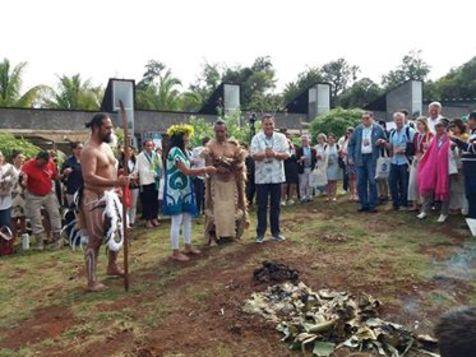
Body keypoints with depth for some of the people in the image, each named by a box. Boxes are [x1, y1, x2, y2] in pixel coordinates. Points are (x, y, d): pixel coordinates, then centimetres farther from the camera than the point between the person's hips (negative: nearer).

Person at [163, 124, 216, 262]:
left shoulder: (183, 151, 14)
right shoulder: (175, 151, -16)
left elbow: (187, 171, 10)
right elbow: (186, 171, -20)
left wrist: (204, 171, -1)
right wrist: (205, 169, -14)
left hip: (184, 189, 9)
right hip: (175, 190, -9)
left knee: (187, 218, 13)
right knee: (177, 221, -5)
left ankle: (188, 246, 25)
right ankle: (175, 252, 4)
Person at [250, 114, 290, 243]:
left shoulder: (281, 137, 3)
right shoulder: (256, 138, -2)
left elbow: (286, 154, -3)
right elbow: (254, 155, -12)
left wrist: (275, 154, -21)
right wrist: (265, 154, -30)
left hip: (277, 176, 2)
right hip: (261, 177, -2)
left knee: (275, 205, 10)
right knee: (262, 206, 4)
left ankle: (276, 232, 22)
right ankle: (260, 233, 14)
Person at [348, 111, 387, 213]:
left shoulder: (378, 129, 2)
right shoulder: (358, 129, 8)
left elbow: (385, 140, 13)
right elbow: (351, 143, 11)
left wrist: (381, 142, -10)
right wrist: (351, 157, 3)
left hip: (371, 157, -3)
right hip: (360, 158, 3)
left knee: (372, 181, -6)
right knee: (360, 182, 3)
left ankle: (372, 205, 3)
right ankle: (364, 204, 14)